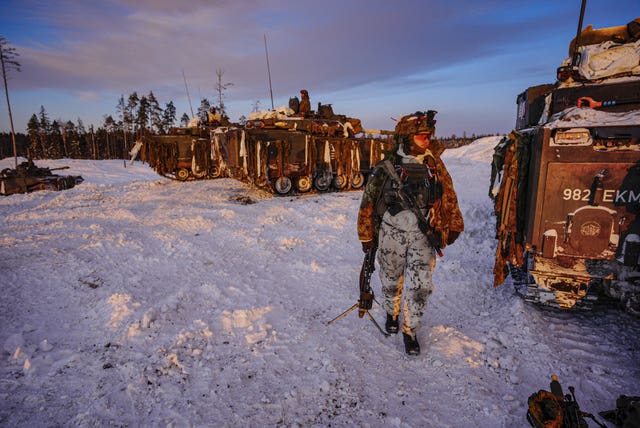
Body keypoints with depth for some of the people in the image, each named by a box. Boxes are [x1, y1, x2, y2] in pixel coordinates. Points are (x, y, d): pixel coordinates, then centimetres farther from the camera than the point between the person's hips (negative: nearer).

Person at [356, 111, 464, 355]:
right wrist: (366, 236, 0)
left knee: (420, 286, 1)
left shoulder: (435, 165, 0)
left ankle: (410, 330, 22)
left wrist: (453, 227, 16)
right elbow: (368, 202, -3)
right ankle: (392, 313, 46)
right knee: (392, 281, 16)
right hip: (392, 234, -1)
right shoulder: (386, 167, -9)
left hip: (423, 236, 2)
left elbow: (449, 197, 11)